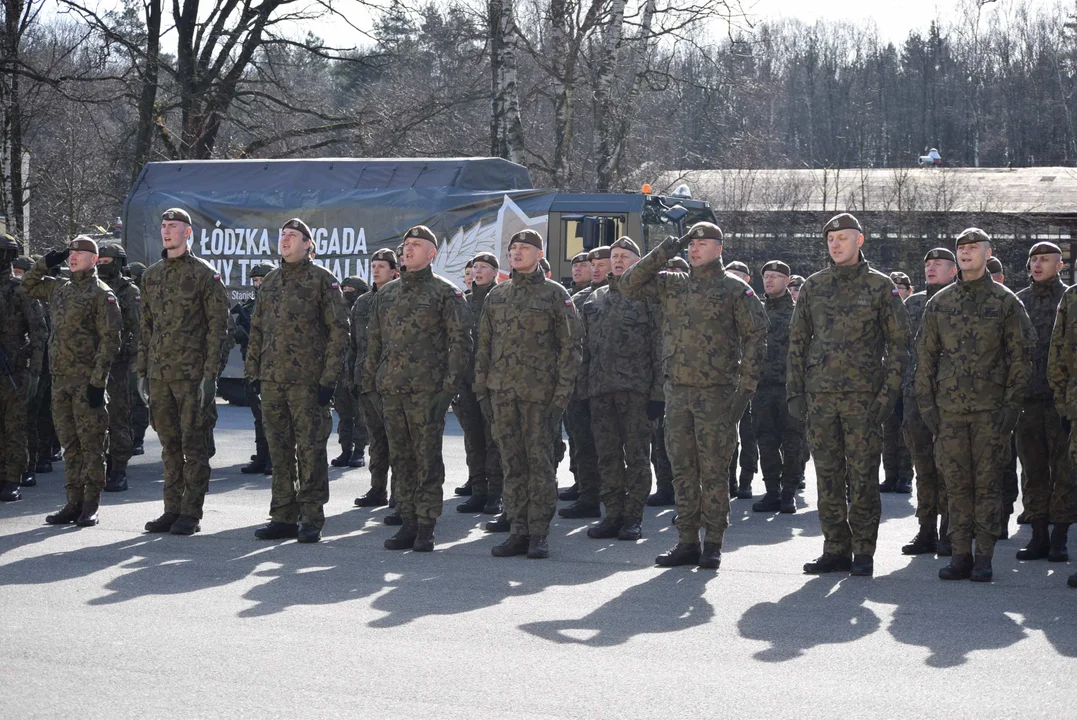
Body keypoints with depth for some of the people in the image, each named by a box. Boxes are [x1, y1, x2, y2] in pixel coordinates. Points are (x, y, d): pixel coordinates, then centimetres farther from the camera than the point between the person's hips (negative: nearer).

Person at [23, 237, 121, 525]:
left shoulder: (101, 294, -7)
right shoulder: (59, 288, 14)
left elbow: (110, 339, -12)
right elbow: (29, 285, 32)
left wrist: (98, 381, -18)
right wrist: (45, 263, 14)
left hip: (87, 381, -7)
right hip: (60, 380, 7)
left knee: (91, 444, -2)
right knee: (70, 444, 10)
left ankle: (91, 506, 2)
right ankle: (74, 503, 15)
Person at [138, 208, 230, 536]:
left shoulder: (204, 273, -4)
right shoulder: (151, 274, 15)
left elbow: (218, 326, -7)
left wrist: (210, 374, -13)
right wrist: (142, 371, 13)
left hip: (192, 373, -6)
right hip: (159, 373, 6)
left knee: (193, 443, -3)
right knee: (169, 444, 10)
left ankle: (191, 514, 1)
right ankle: (172, 509, 15)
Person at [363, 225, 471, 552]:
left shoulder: (446, 293, -1)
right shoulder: (386, 293, 16)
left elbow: (461, 342, -5)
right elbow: (374, 341, 21)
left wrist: (449, 388, -12)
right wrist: (371, 384, 14)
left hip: (428, 390, -5)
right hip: (391, 390, 6)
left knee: (428, 460, -4)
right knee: (400, 458, 7)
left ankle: (426, 528, 0)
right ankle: (408, 523, 13)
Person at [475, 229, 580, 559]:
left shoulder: (555, 294, 0)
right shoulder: (496, 296, 14)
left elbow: (570, 346, -3)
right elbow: (485, 344, 18)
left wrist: (562, 393, -9)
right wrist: (481, 386, 10)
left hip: (540, 392, -5)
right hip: (502, 392, 5)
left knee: (540, 460, -3)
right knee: (512, 463, 5)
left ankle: (539, 534, 1)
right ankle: (518, 532, 10)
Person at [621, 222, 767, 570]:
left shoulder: (735, 289, -1)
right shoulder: (672, 285, 12)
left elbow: (755, 335, -5)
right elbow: (629, 285, 8)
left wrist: (746, 386, -11)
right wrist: (661, 254, 0)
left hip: (716, 393, -5)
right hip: (677, 391, 5)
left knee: (713, 471, -2)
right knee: (683, 470, 7)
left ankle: (713, 544, 5)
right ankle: (687, 542, 13)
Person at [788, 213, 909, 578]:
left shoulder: (880, 286, 2)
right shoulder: (813, 287, 12)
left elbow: (898, 342, 2)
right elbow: (797, 341, 15)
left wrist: (889, 392, -7)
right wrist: (795, 391, 7)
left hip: (864, 395, -3)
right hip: (820, 394, 3)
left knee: (863, 475, -2)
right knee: (828, 475, 5)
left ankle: (863, 552, 5)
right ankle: (835, 550, 12)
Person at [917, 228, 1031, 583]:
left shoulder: (1006, 302, 3)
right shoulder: (939, 303, 10)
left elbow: (1020, 356, 2)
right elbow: (925, 354, 13)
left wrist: (1012, 404, -6)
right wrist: (926, 403, 5)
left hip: (990, 409, -3)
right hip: (949, 408, 3)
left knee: (987, 482, -1)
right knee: (956, 483, 3)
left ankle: (984, 556, 3)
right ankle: (960, 554, 8)